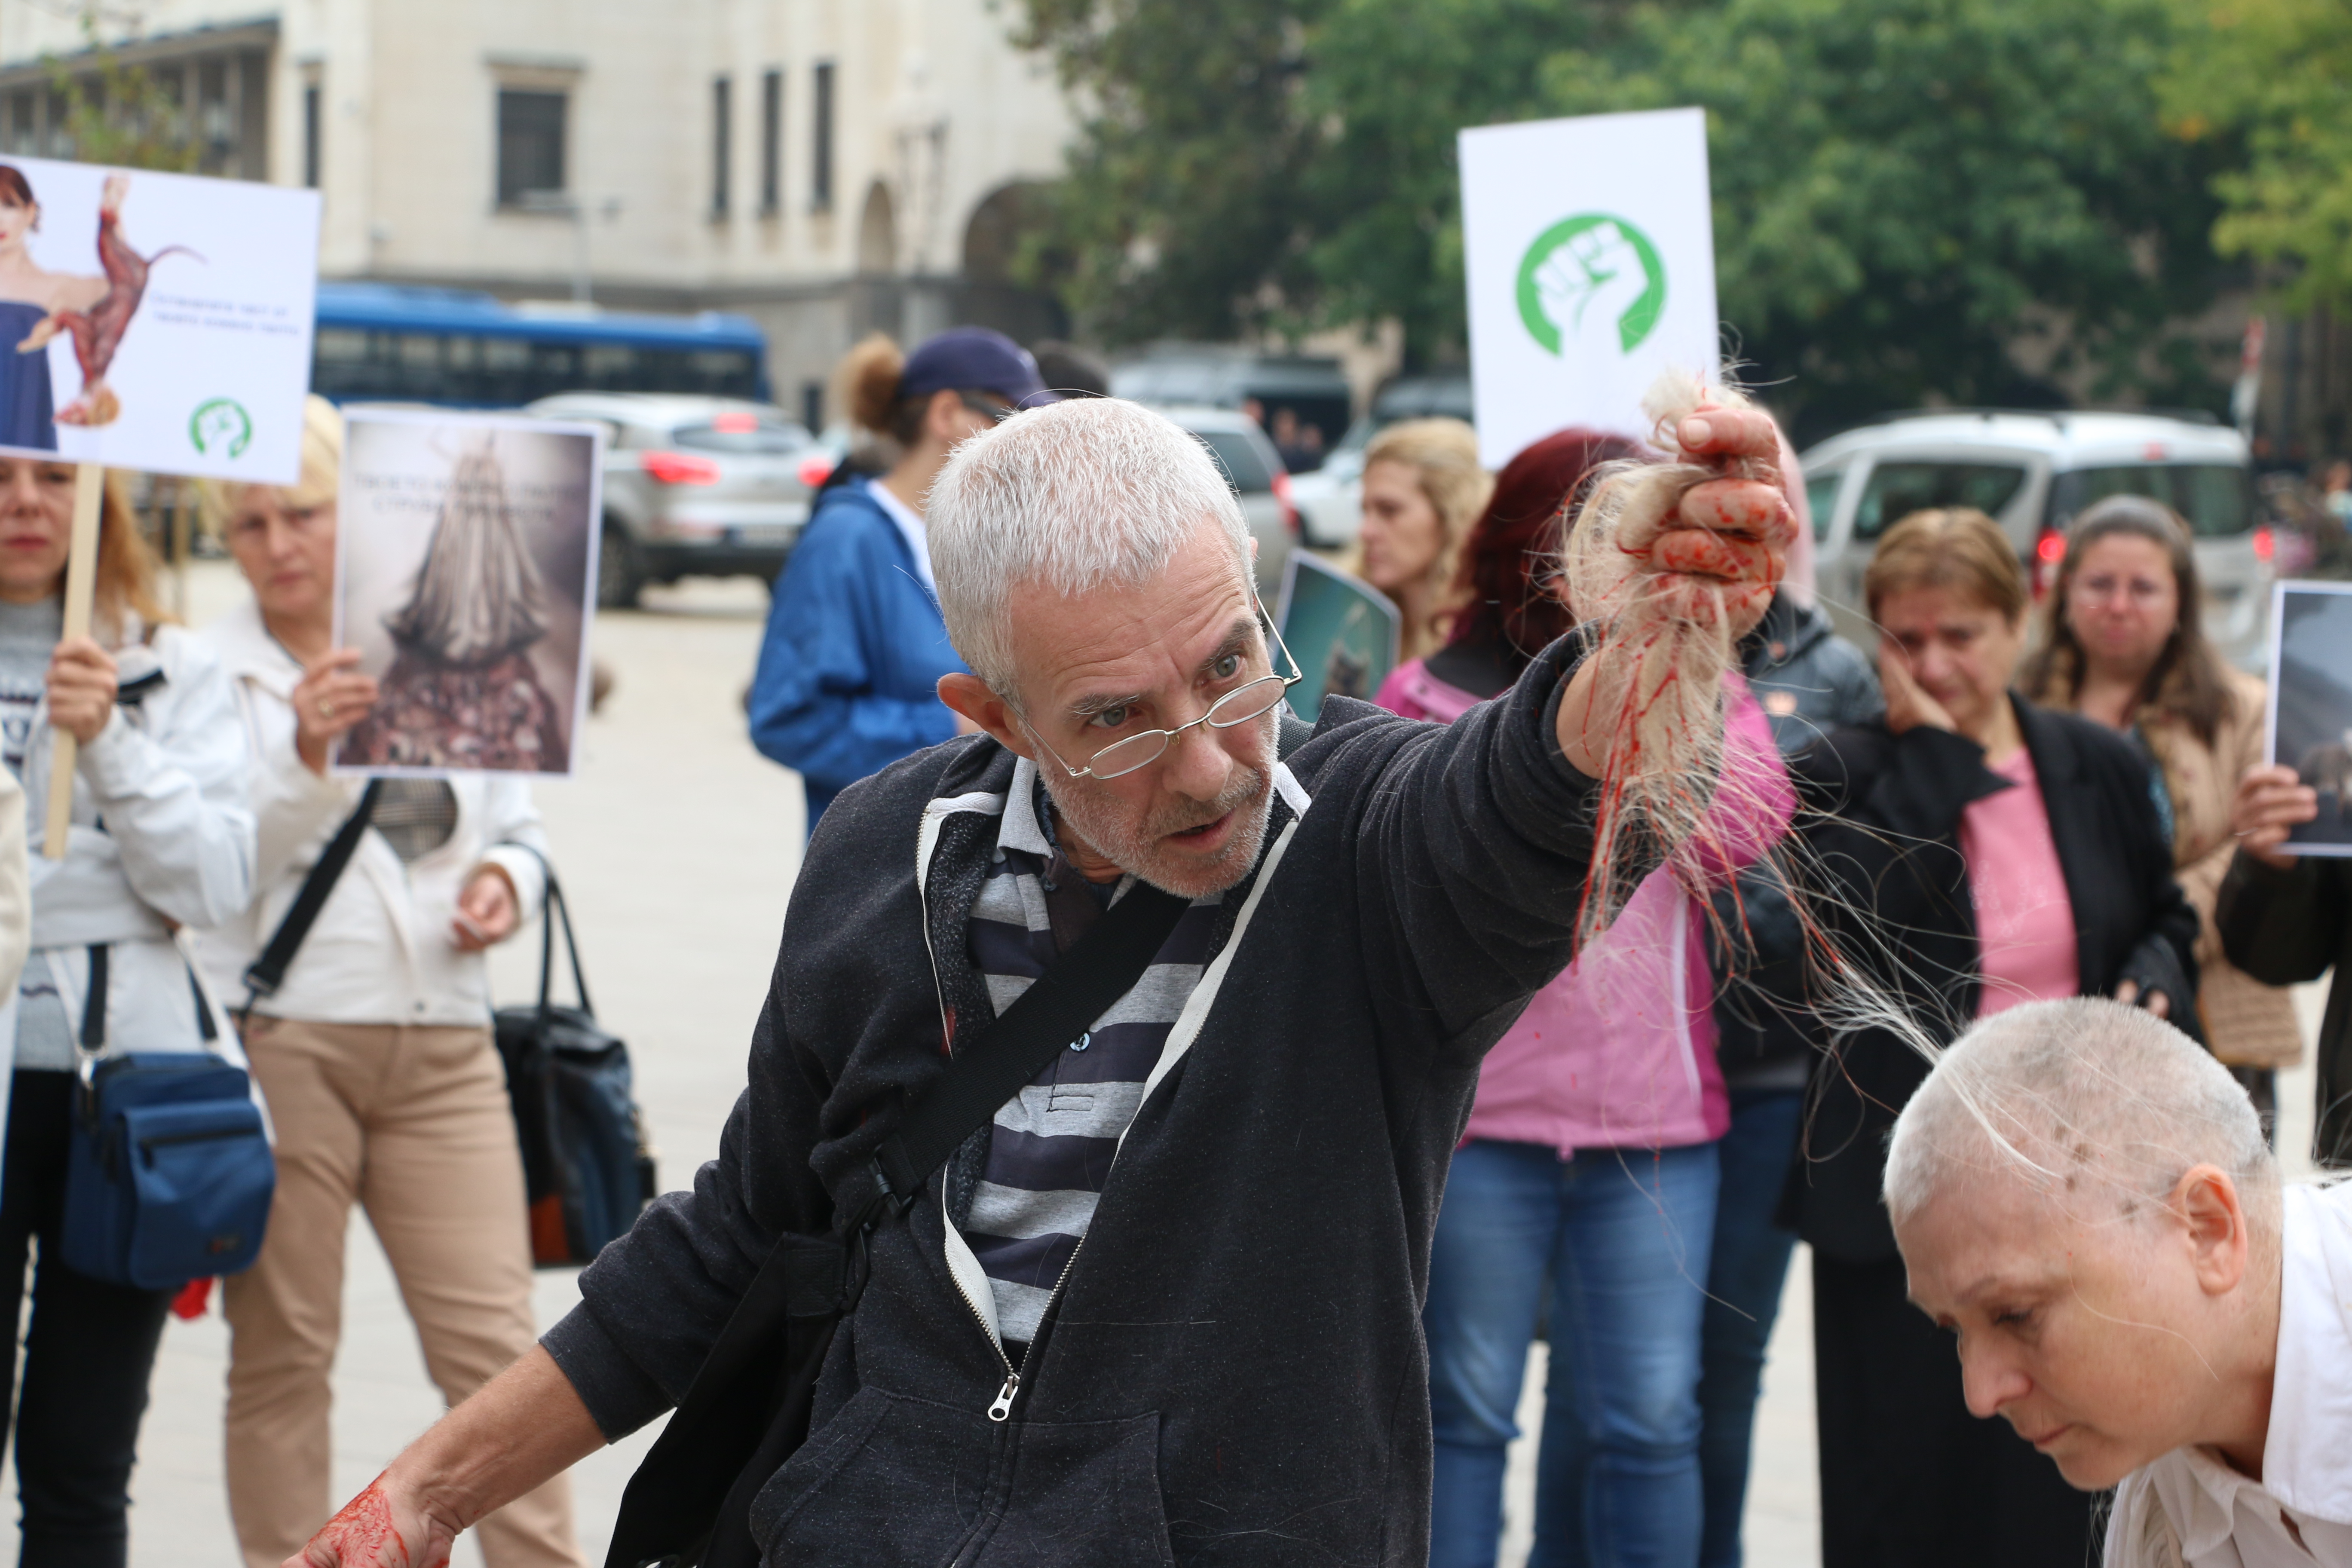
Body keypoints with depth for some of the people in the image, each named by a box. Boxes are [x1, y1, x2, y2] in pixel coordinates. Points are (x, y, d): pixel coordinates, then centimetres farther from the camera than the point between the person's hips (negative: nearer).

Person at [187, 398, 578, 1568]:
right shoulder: (204, 671, 1)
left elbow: (518, 826, 21)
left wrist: (505, 881, -1)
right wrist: (304, 753, -24)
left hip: (442, 1044, 2)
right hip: (276, 1040, -2)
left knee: (496, 1347, -1)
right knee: (282, 1351, 4)